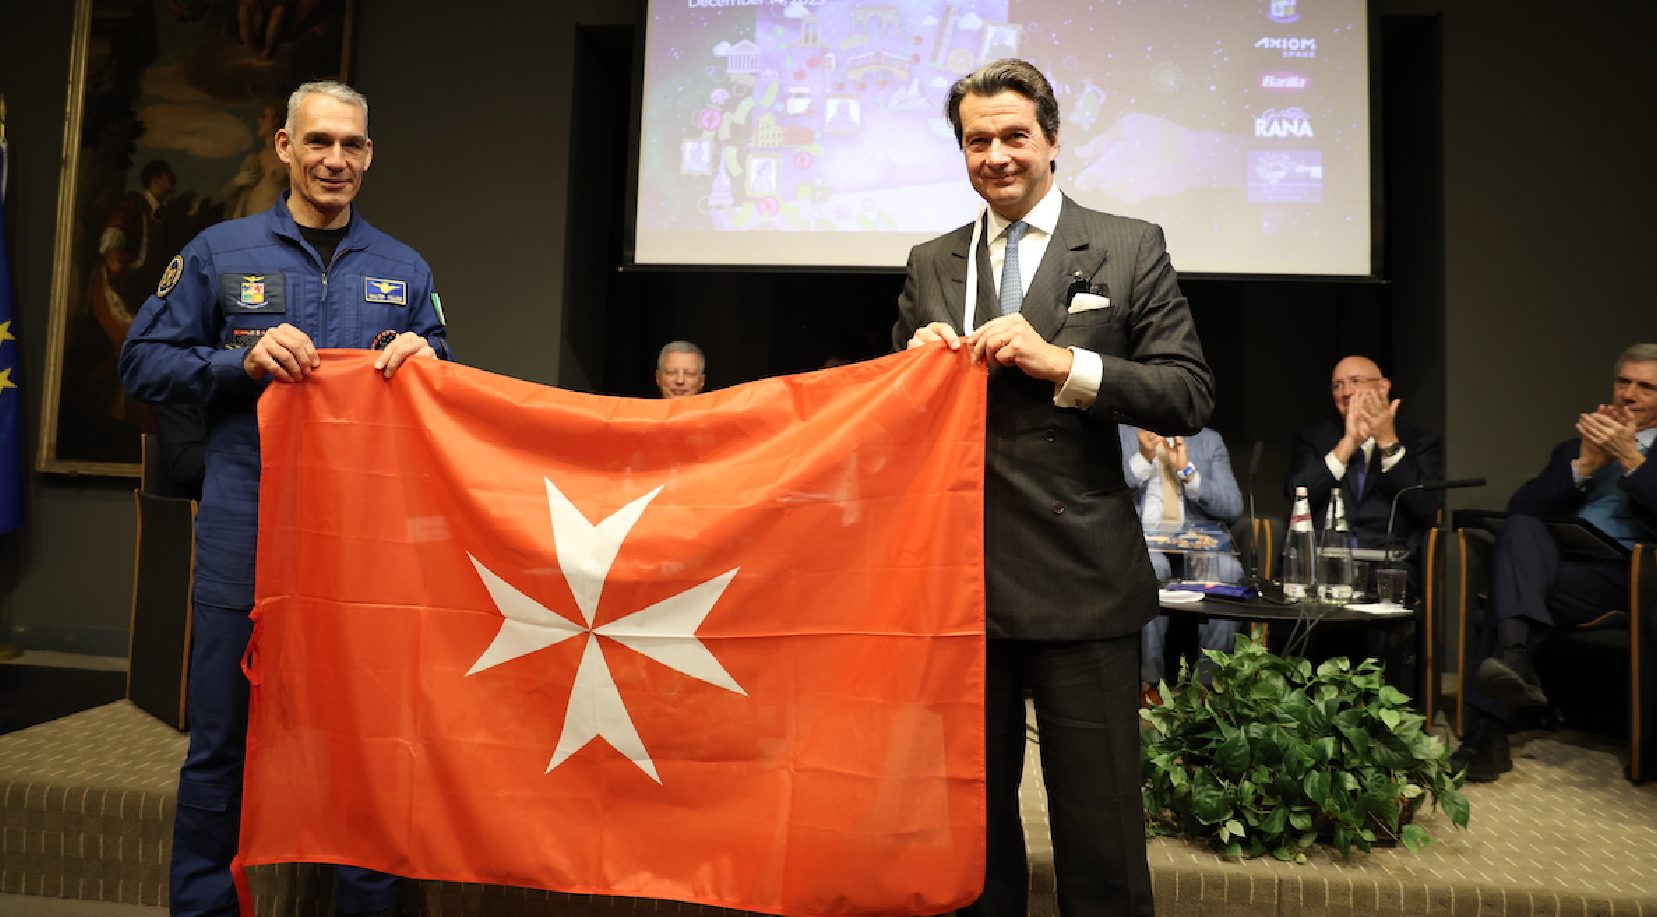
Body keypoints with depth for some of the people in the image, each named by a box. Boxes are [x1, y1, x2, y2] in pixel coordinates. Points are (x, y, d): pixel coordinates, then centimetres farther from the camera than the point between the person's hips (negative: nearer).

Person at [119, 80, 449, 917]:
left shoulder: (404, 271, 10)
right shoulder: (220, 252, 6)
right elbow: (143, 363, 5)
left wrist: (424, 360, -10)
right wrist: (242, 361, -12)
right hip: (246, 530, -1)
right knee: (222, 736, 8)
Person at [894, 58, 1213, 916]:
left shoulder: (1129, 248, 2)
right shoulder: (929, 264, 12)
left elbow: (1190, 396, -5)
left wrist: (1062, 362, -17)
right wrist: (916, 362, -6)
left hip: (1081, 582, -3)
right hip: (961, 577, 4)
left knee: (1099, 831, 4)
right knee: (973, 815, 17)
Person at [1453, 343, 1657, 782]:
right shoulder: (1575, 447, 27)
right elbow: (1519, 508, 10)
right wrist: (1585, 464, -2)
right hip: (1556, 560, 3)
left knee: (1511, 594, -31)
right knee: (1520, 529, -32)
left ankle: (1490, 730, -34)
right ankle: (1514, 657, -48)